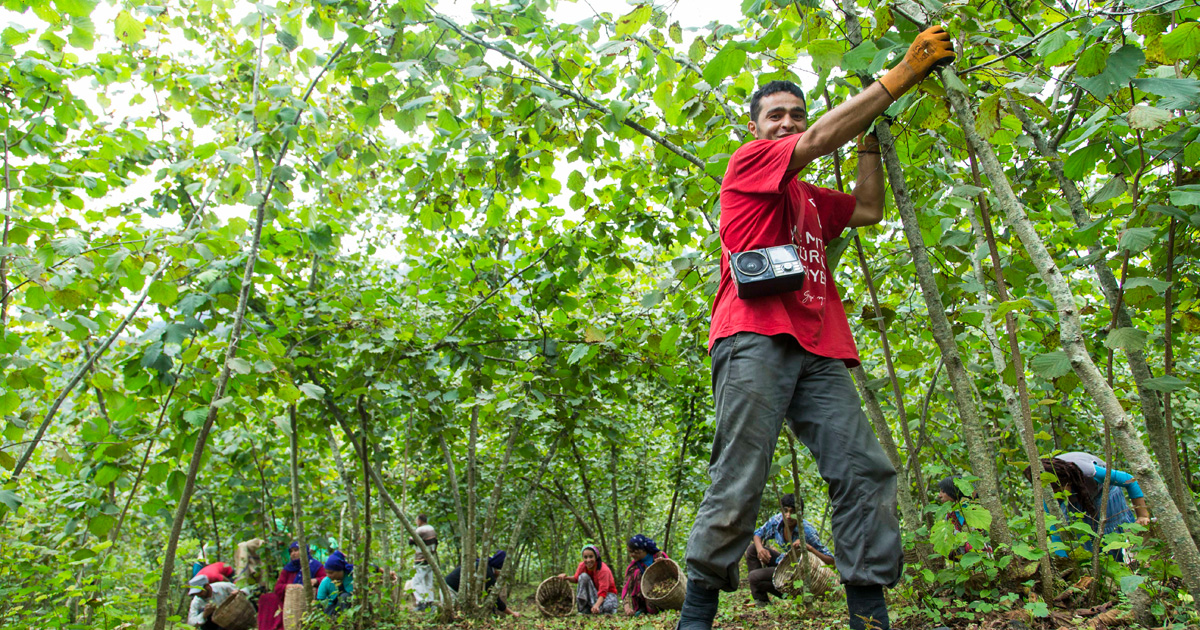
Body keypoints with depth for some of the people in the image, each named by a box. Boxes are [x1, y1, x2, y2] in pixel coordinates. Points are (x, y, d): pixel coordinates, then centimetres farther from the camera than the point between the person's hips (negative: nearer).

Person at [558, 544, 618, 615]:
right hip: (593, 594, 5)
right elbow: (576, 579, 5)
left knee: (607, 607, -41)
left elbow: (603, 592, -33)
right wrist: (567, 577, -18)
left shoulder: (603, 570, -27)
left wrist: (596, 605, -51)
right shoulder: (582, 566, -12)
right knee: (583, 576, -23)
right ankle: (583, 609, -20)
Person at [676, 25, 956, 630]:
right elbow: (821, 140, 0)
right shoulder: (748, 162, 11)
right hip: (756, 340, -7)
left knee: (866, 472, -4)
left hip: (818, 349, 8)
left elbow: (869, 209, 32)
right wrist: (901, 74, 2)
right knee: (739, 483, -12)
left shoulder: (810, 197, 32)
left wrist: (871, 137, 30)